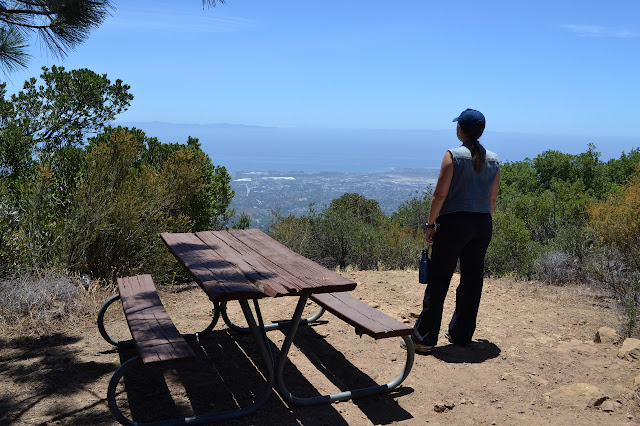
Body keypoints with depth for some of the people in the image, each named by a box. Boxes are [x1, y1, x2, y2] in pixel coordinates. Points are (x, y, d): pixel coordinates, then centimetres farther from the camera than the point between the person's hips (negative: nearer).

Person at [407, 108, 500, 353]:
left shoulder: (453, 155, -8)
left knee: (439, 280, -1)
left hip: (454, 222, -5)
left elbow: (440, 193, -11)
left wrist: (431, 224, -5)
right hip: (483, 223, 6)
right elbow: (492, 198, 12)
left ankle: (424, 338, 4)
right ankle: (461, 335, 23)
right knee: (472, 280, 12)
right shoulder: (493, 159, 8)